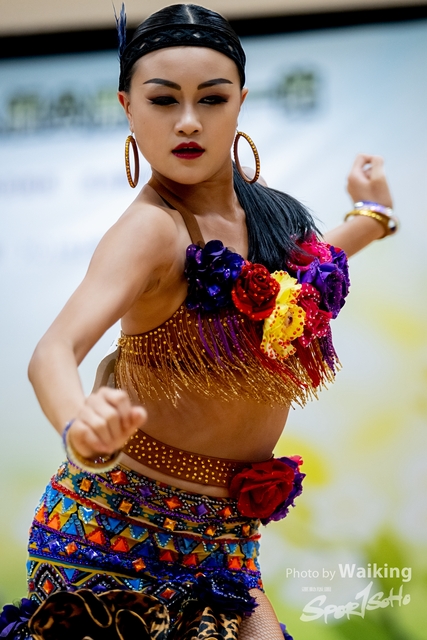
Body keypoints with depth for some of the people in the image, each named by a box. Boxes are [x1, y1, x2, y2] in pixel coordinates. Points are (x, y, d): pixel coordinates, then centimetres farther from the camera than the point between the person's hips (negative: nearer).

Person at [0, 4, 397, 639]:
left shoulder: (248, 194, 0)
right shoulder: (153, 228, -22)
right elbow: (54, 351, -38)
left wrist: (371, 217, 37)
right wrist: (81, 428, -58)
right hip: (125, 518, -6)